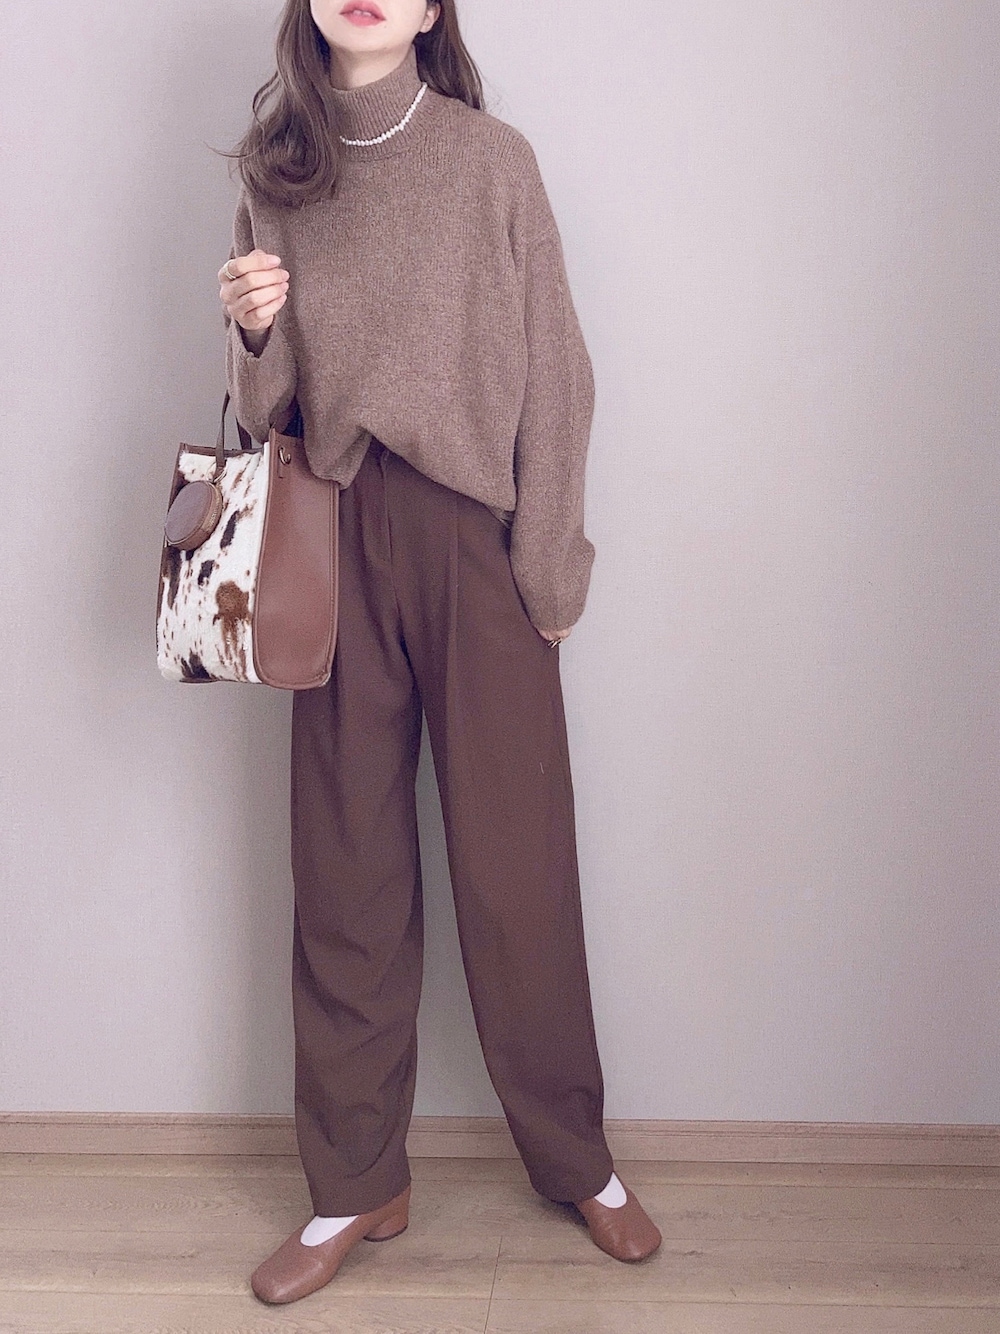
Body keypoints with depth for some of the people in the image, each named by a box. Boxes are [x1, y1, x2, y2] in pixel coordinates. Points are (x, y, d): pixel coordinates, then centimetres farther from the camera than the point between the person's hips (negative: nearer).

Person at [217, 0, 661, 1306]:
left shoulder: (493, 159, 0)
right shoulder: (276, 170, 9)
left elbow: (553, 373, -1)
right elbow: (269, 402, 13)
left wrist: (547, 565, -5)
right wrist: (253, 329, -9)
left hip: (475, 535, -2)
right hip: (339, 539, 3)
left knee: (516, 864, 3)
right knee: (345, 868, 7)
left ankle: (578, 1160, 22)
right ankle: (356, 1185, 21)